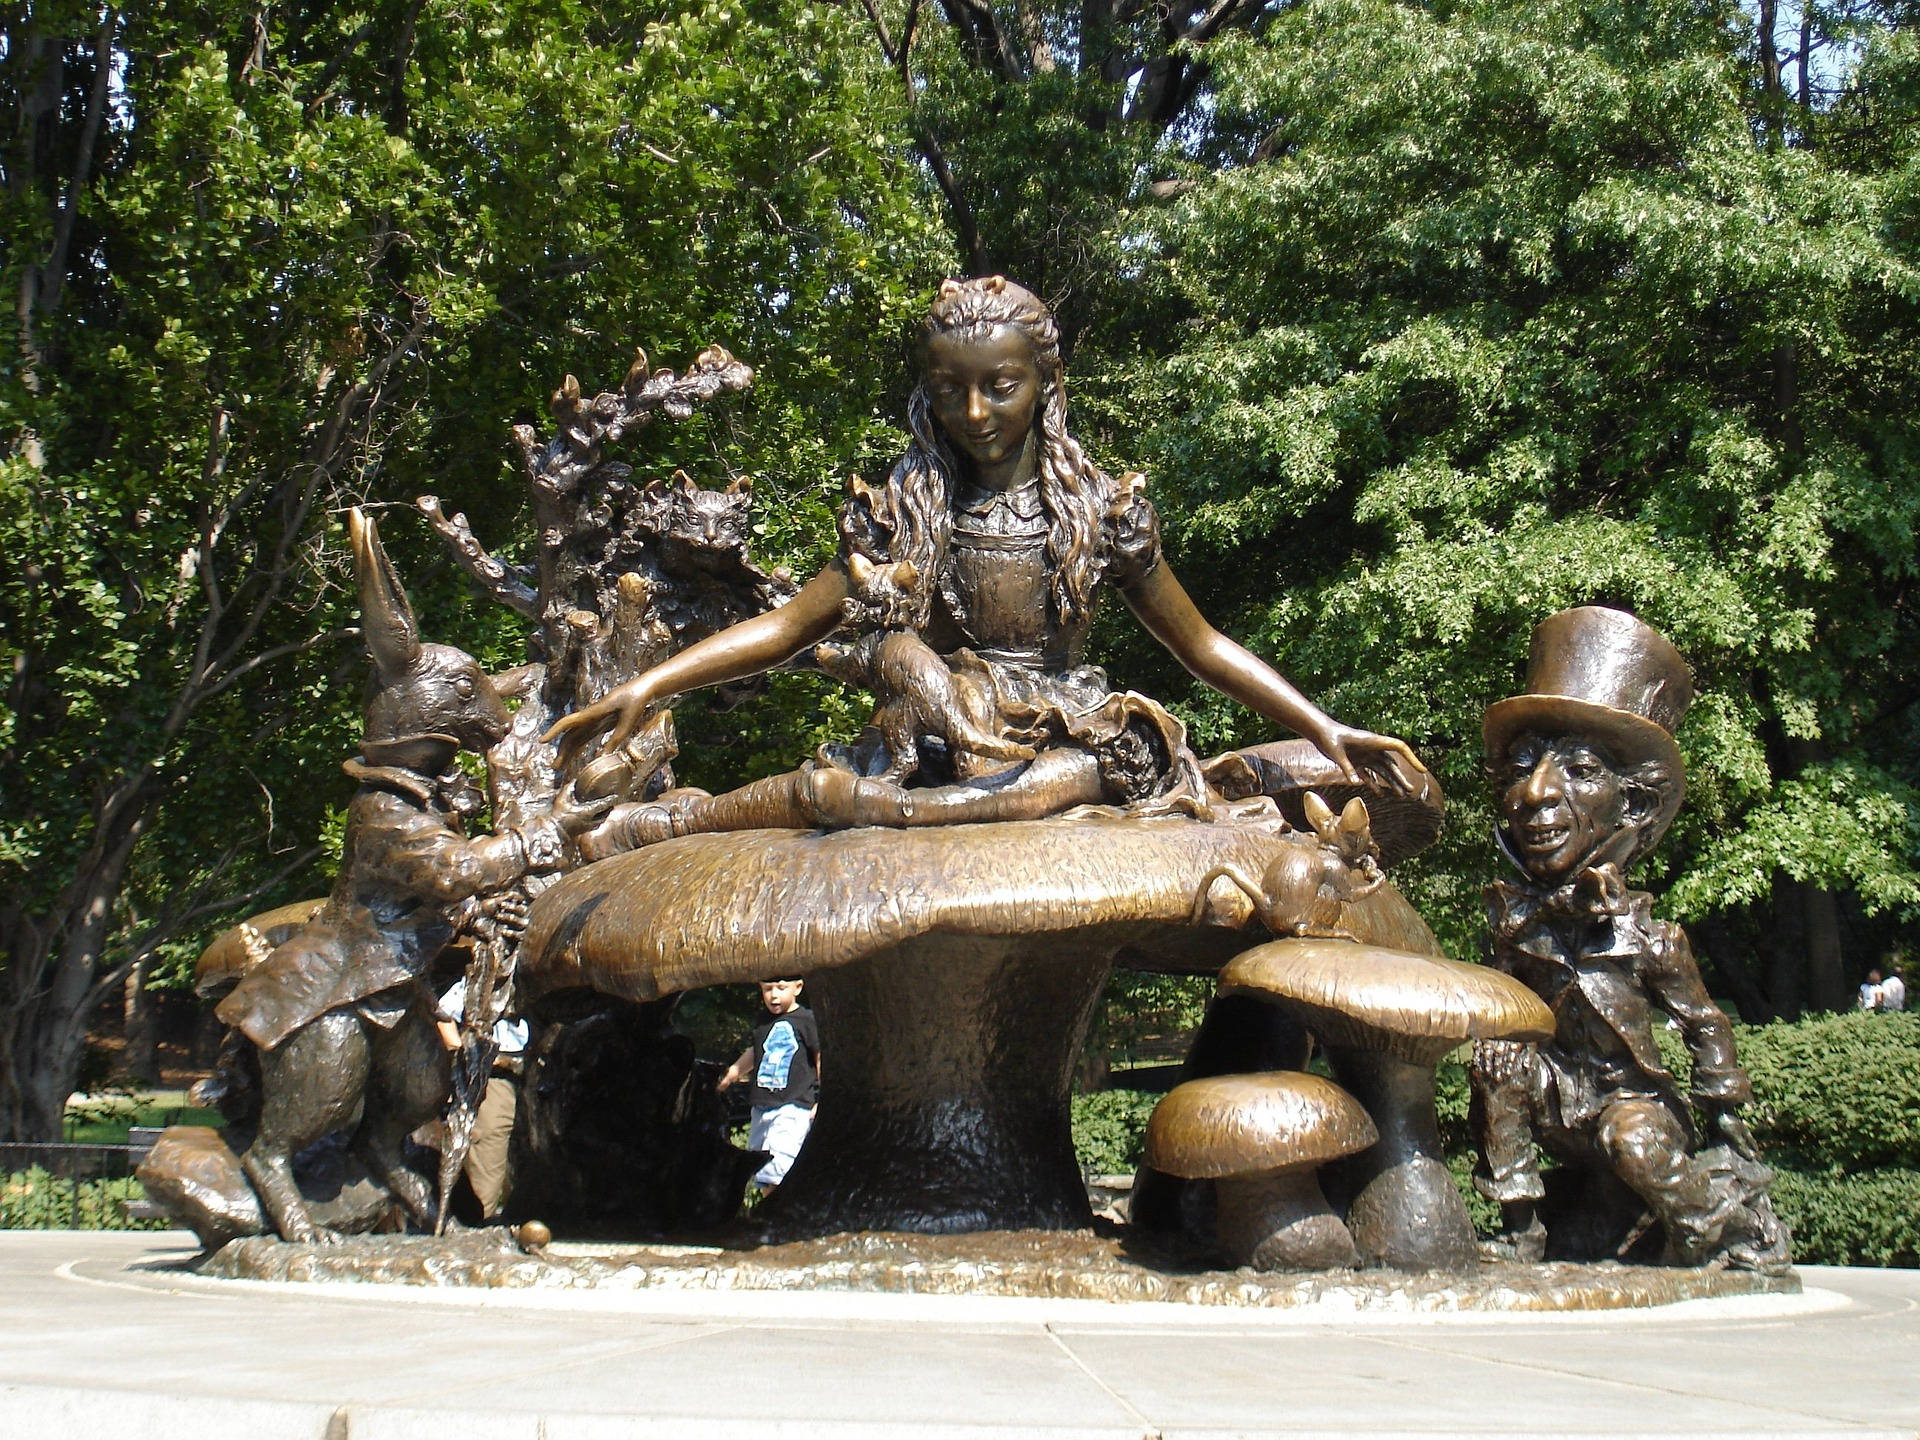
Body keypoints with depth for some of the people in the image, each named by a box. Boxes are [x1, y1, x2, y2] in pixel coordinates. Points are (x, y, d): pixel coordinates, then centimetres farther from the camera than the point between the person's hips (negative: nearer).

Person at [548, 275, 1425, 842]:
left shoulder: (1099, 507, 6)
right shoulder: (905, 510, 7)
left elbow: (1201, 644, 12)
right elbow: (789, 624, 6)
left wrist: (1328, 734, 3)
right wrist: (645, 689, -5)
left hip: (1066, 738, 0)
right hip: (939, 740, 1)